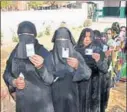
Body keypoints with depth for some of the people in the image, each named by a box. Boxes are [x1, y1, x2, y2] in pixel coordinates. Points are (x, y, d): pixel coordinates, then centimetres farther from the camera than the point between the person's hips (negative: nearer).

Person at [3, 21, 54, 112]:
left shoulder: (44, 53, -12)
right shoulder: (15, 54, 0)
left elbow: (50, 79, -15)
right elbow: (7, 74, 9)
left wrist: (40, 67, -33)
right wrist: (14, 82, -11)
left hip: (42, 101, -3)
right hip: (22, 101, 4)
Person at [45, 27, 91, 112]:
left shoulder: (76, 55, -1)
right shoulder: (50, 56, -5)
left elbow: (87, 74, -10)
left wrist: (78, 66, -26)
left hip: (71, 96, 2)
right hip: (55, 96, -1)